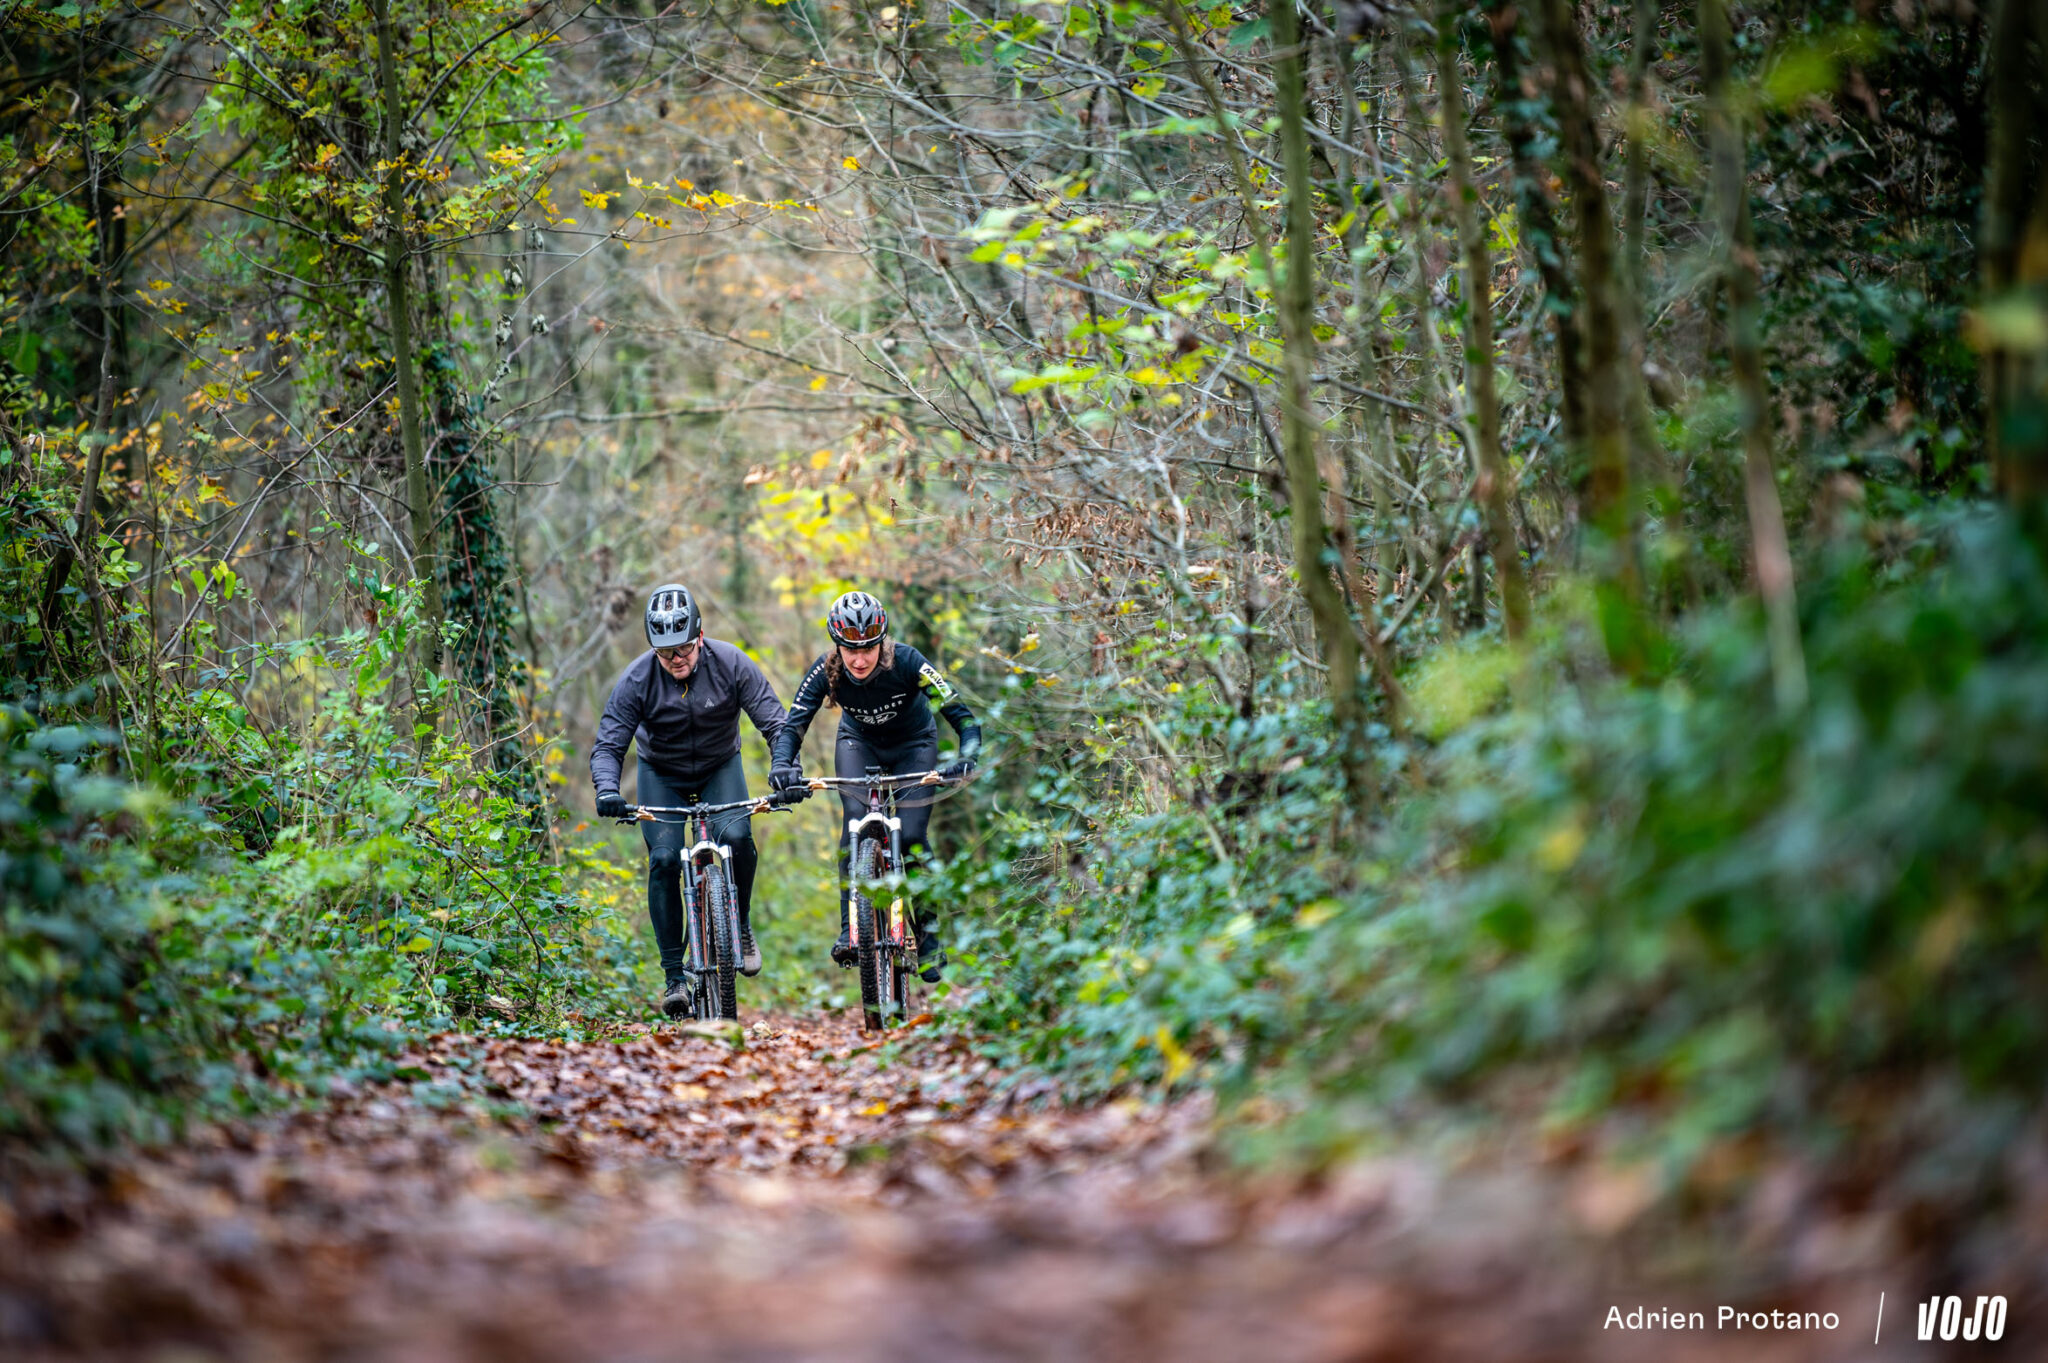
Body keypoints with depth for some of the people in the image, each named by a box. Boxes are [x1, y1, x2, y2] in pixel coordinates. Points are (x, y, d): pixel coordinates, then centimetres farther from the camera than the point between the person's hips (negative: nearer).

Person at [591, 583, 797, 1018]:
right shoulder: (636, 679, -23)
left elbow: (776, 723, -21)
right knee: (664, 859, -17)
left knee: (736, 836, -27)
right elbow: (608, 744, -20)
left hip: (720, 767, 0)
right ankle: (674, 974, -7)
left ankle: (740, 925, -1)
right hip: (662, 774, 0)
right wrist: (607, 789, -40)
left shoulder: (730, 664, -22)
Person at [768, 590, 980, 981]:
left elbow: (961, 714, -32)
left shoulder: (906, 662, -32)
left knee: (911, 836, -15)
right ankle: (850, 929, -19)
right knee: (856, 816, -24)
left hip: (913, 744, -1)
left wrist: (967, 758, -50)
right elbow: (793, 724, -28)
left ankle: (928, 936, 3)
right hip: (859, 742, 1)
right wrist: (782, 765, -48)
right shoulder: (825, 672, -27)